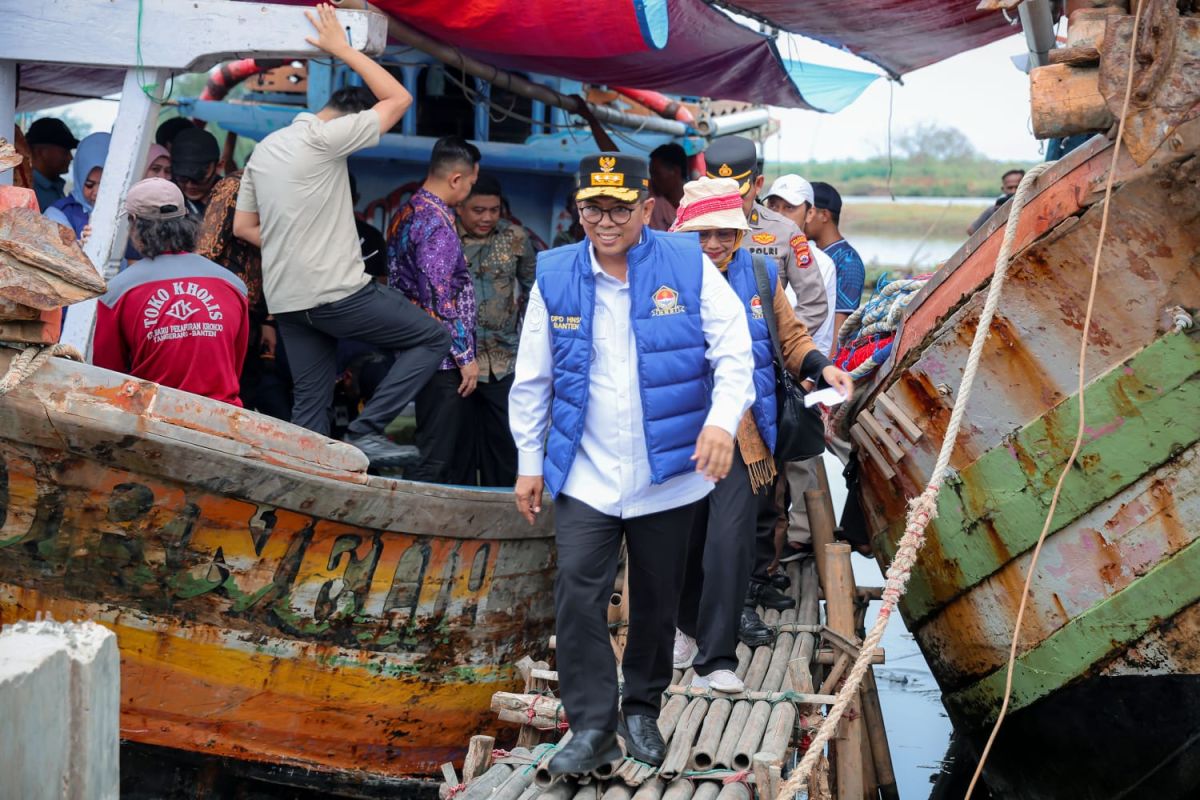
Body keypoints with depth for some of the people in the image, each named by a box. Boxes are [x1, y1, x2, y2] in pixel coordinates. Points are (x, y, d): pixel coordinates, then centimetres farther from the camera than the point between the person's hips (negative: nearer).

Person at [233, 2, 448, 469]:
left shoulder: (264, 149, 15)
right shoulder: (325, 137, -9)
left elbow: (243, 226, 17)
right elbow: (399, 99, -4)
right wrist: (342, 50, 4)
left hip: (286, 299, 8)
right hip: (338, 291, -8)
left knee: (310, 402, 11)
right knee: (432, 338, 3)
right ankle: (366, 431, -6)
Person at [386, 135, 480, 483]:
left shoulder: (406, 213, 13)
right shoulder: (437, 222, -16)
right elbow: (441, 299, -20)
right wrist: (466, 356, -14)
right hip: (443, 355, -10)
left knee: (441, 451, 16)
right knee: (435, 459, -8)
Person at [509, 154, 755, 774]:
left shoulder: (689, 267, -6)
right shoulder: (553, 278, -1)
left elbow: (734, 354, -9)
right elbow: (532, 380, 7)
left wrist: (722, 421, -26)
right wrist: (529, 461, 8)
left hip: (669, 474, 0)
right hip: (584, 476, 1)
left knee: (656, 600, 12)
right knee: (578, 594, -10)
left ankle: (642, 709, 31)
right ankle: (591, 727, -3)